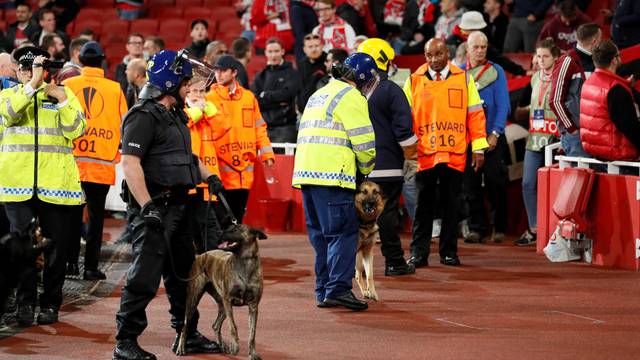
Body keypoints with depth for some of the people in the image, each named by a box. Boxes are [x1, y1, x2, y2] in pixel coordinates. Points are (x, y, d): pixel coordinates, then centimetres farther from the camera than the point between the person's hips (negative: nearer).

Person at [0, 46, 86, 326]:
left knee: (56, 245, 3)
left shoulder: (62, 94, 10)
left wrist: (63, 100, -11)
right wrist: (32, 85, -19)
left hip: (55, 183, 0)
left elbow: (76, 130, -2)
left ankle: (50, 304, 12)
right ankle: (25, 303, 6)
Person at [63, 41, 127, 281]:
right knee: (96, 213, 5)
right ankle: (91, 267, 3)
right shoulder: (115, 90, -1)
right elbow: (125, 126, 4)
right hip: (102, 162, -1)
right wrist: (117, 153, 20)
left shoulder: (67, 86, -2)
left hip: (72, 161, 1)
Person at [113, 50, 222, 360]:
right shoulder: (144, 116, -14)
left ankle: (187, 335, 28)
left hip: (177, 205, 10)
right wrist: (147, 206, -27)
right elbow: (130, 163, -23)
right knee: (145, 276, -10)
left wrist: (208, 176, 16)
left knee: (183, 272, 17)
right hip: (156, 206, -10)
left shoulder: (175, 116, 18)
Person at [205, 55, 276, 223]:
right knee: (222, 219, -4)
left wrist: (266, 153, 6)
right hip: (222, 170, -4)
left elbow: (259, 128, 13)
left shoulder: (249, 97, 10)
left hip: (245, 168, 4)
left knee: (238, 217, 11)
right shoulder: (210, 98, -2)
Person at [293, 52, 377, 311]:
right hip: (332, 174, -9)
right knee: (344, 233, -9)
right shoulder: (352, 98, -3)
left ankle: (324, 290, 12)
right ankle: (338, 289, -17)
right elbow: (364, 142, -8)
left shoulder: (319, 94, 25)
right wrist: (366, 169, 9)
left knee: (321, 235, 12)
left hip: (305, 173, 9)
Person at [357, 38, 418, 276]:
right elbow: (403, 125, -11)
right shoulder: (390, 90, -9)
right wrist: (409, 151, 4)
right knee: (387, 214, -1)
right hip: (386, 166, -5)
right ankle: (394, 263, 3)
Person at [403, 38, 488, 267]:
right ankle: (418, 253, 6)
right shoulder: (414, 81, 5)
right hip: (424, 154, 0)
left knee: (451, 205, 6)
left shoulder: (464, 79, 6)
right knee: (423, 205, 2)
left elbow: (475, 113, 6)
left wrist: (478, 147, 2)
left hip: (455, 154, 0)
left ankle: (448, 252, 14)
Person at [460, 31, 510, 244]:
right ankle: (476, 228, 6)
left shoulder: (496, 72, 2)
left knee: (495, 183, -2)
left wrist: (495, 133, -11)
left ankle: (499, 227, 6)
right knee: (471, 185, 1)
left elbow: (503, 106, -2)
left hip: (492, 138, -2)